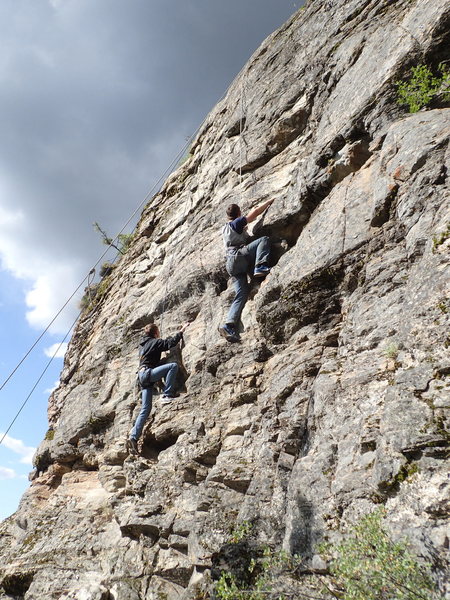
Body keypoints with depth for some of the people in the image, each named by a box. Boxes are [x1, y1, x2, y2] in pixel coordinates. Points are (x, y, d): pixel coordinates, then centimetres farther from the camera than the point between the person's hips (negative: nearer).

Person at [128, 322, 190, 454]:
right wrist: (181, 331, -3)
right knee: (173, 365, -19)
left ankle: (133, 437, 3)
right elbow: (170, 343, -11)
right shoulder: (155, 342, -1)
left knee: (145, 409, 7)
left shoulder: (143, 344, 24)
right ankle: (167, 395, -20)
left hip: (142, 376, 9)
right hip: (147, 373, -9)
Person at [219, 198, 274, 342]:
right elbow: (255, 212, 3)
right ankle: (260, 267, -31)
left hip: (232, 265, 7)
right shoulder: (236, 223, 6)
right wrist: (269, 201, 16)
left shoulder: (225, 228, 30)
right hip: (238, 257, -7)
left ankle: (229, 325, -16)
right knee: (264, 239, -9)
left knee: (242, 294, -3)